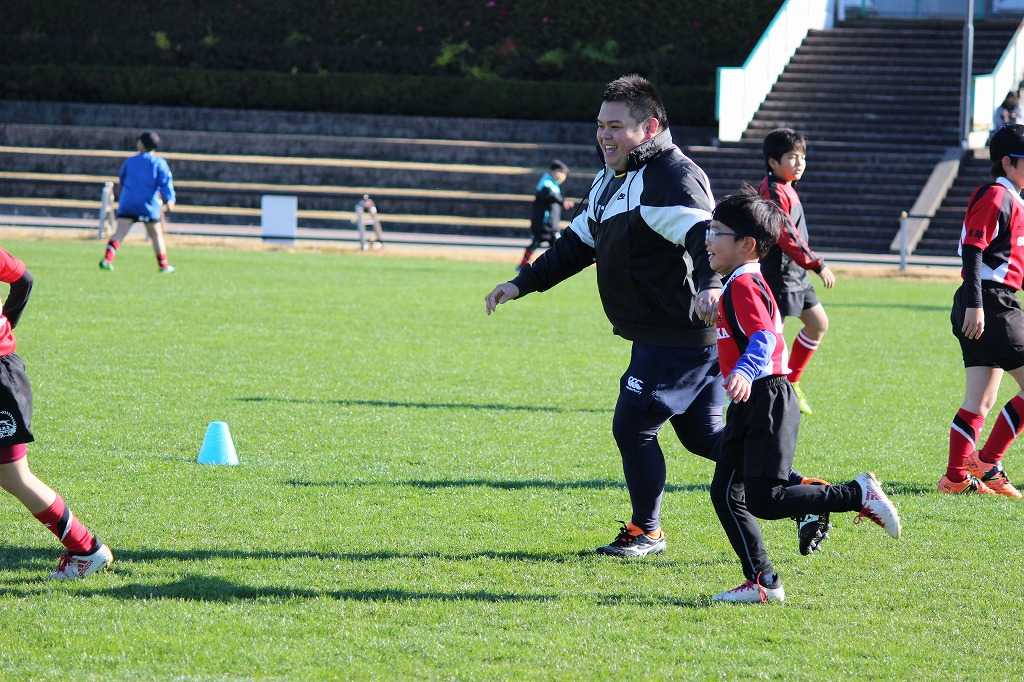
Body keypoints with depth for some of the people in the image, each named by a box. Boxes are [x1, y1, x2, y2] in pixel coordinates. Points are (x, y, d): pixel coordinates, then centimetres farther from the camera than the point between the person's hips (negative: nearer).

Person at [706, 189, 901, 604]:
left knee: (764, 500, -13)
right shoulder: (745, 283, 16)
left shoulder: (743, 285, -15)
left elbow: (764, 338, -29)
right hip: (752, 404, 10)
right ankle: (763, 583, 6)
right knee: (726, 493, 5)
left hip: (766, 400, -10)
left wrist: (744, 373, -47)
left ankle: (858, 495, -2)